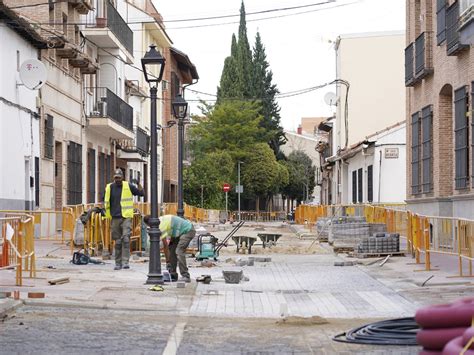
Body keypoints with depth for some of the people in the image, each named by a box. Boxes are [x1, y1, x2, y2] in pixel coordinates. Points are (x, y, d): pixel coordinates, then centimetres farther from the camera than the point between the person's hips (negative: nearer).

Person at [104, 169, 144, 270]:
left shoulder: (128, 186, 2)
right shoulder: (109, 188, 8)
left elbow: (141, 193, 6)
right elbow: (106, 202, 20)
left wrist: (138, 184, -8)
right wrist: (104, 210, 9)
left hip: (126, 217, -2)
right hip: (115, 218, 3)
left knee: (126, 239, -14)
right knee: (117, 242, 7)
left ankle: (125, 262, -14)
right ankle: (118, 263, 14)